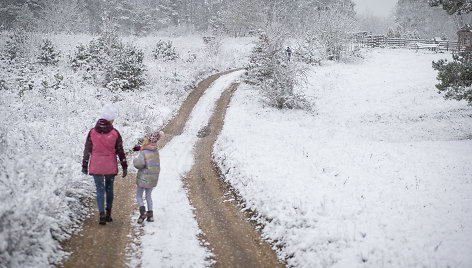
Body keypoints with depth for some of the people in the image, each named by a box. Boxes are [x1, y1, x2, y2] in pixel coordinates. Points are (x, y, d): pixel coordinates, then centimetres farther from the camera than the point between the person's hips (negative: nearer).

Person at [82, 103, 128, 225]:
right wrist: (124, 167, 5)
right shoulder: (115, 133, -8)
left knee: (100, 190, 4)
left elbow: (87, 150, 0)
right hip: (111, 167, 0)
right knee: (109, 189, 16)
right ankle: (108, 214, 21)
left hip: (96, 167, 0)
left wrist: (84, 165, 10)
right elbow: (120, 151, -3)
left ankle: (102, 214, -11)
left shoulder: (92, 132, -5)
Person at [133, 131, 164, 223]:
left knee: (139, 196, 8)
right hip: (154, 178, 6)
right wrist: (140, 148, 12)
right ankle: (150, 214, 12)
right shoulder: (156, 151, 0)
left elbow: (139, 164, -29)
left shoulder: (143, 153, -20)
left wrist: (135, 160, -8)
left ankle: (142, 212, -12)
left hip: (144, 178, -6)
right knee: (148, 195, 20)